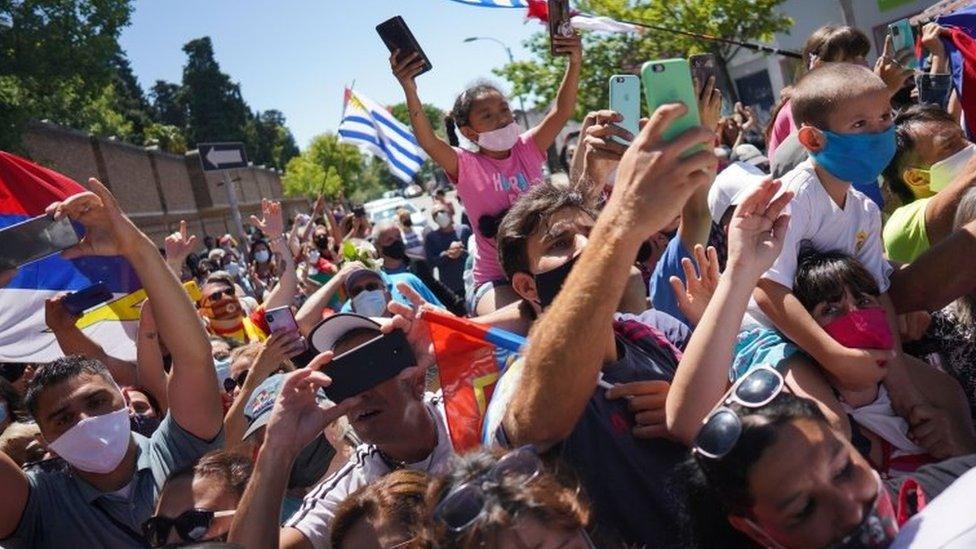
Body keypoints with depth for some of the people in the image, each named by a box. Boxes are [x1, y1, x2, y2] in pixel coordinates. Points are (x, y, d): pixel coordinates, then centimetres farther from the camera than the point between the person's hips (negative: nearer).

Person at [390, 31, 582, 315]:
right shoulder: (466, 165, -4)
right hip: (497, 281, -4)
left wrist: (575, 63, -24)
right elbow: (428, 142, -23)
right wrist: (409, 90, -38)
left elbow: (561, 112, -8)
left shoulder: (527, 149, 5)